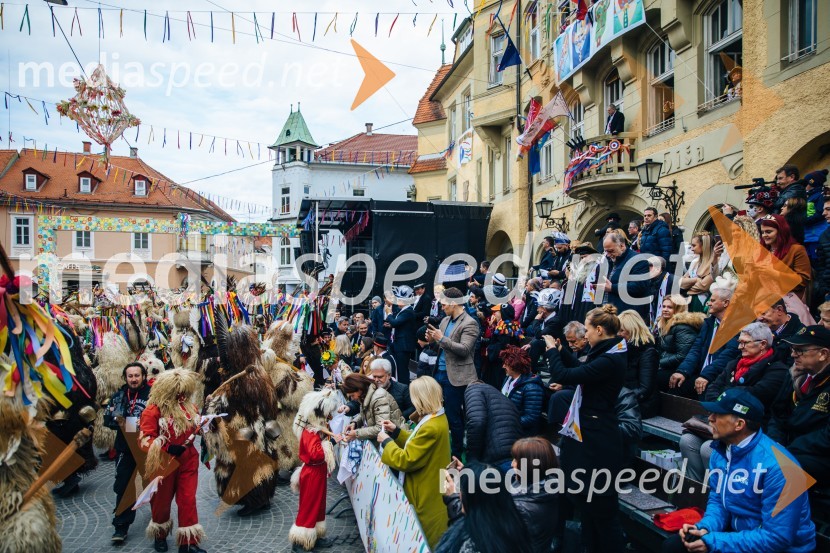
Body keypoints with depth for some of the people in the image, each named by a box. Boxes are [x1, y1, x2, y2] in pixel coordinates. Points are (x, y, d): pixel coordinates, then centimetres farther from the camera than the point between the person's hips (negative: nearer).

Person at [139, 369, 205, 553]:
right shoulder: (153, 410, -14)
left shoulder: (190, 407, 4)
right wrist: (168, 447, -27)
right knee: (162, 500, 15)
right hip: (164, 463, -3)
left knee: (188, 500, 1)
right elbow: (145, 440, -17)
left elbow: (197, 428, 17)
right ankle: (159, 535, 40)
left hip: (188, 461, 4)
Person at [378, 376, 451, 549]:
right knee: (428, 538, 23)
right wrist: (396, 431, 7)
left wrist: (386, 442, -12)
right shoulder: (438, 418, 2)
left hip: (427, 497, -10)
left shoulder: (431, 427, -30)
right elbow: (417, 442, 14)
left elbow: (406, 460, -25)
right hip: (430, 492, 10)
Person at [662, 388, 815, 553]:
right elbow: (717, 500, 8)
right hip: (740, 533, 7)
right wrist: (705, 528, -13)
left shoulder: (776, 465, -27)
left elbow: (777, 538, -27)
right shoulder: (720, 451, -2)